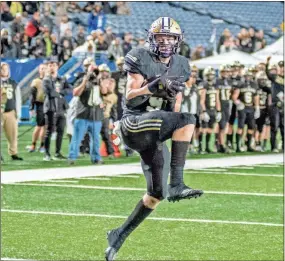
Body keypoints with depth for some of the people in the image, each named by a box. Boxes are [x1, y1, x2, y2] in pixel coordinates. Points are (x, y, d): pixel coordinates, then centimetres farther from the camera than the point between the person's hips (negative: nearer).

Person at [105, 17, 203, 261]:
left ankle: (120, 234, 22)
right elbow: (130, 97, -10)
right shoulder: (140, 59, -3)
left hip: (155, 133, 7)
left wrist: (174, 95, -5)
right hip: (134, 123, -7)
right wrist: (154, 87, -23)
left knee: (156, 194, 5)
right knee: (187, 120, -30)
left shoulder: (180, 66, 13)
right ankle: (176, 185, -33)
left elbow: (174, 111, 16)